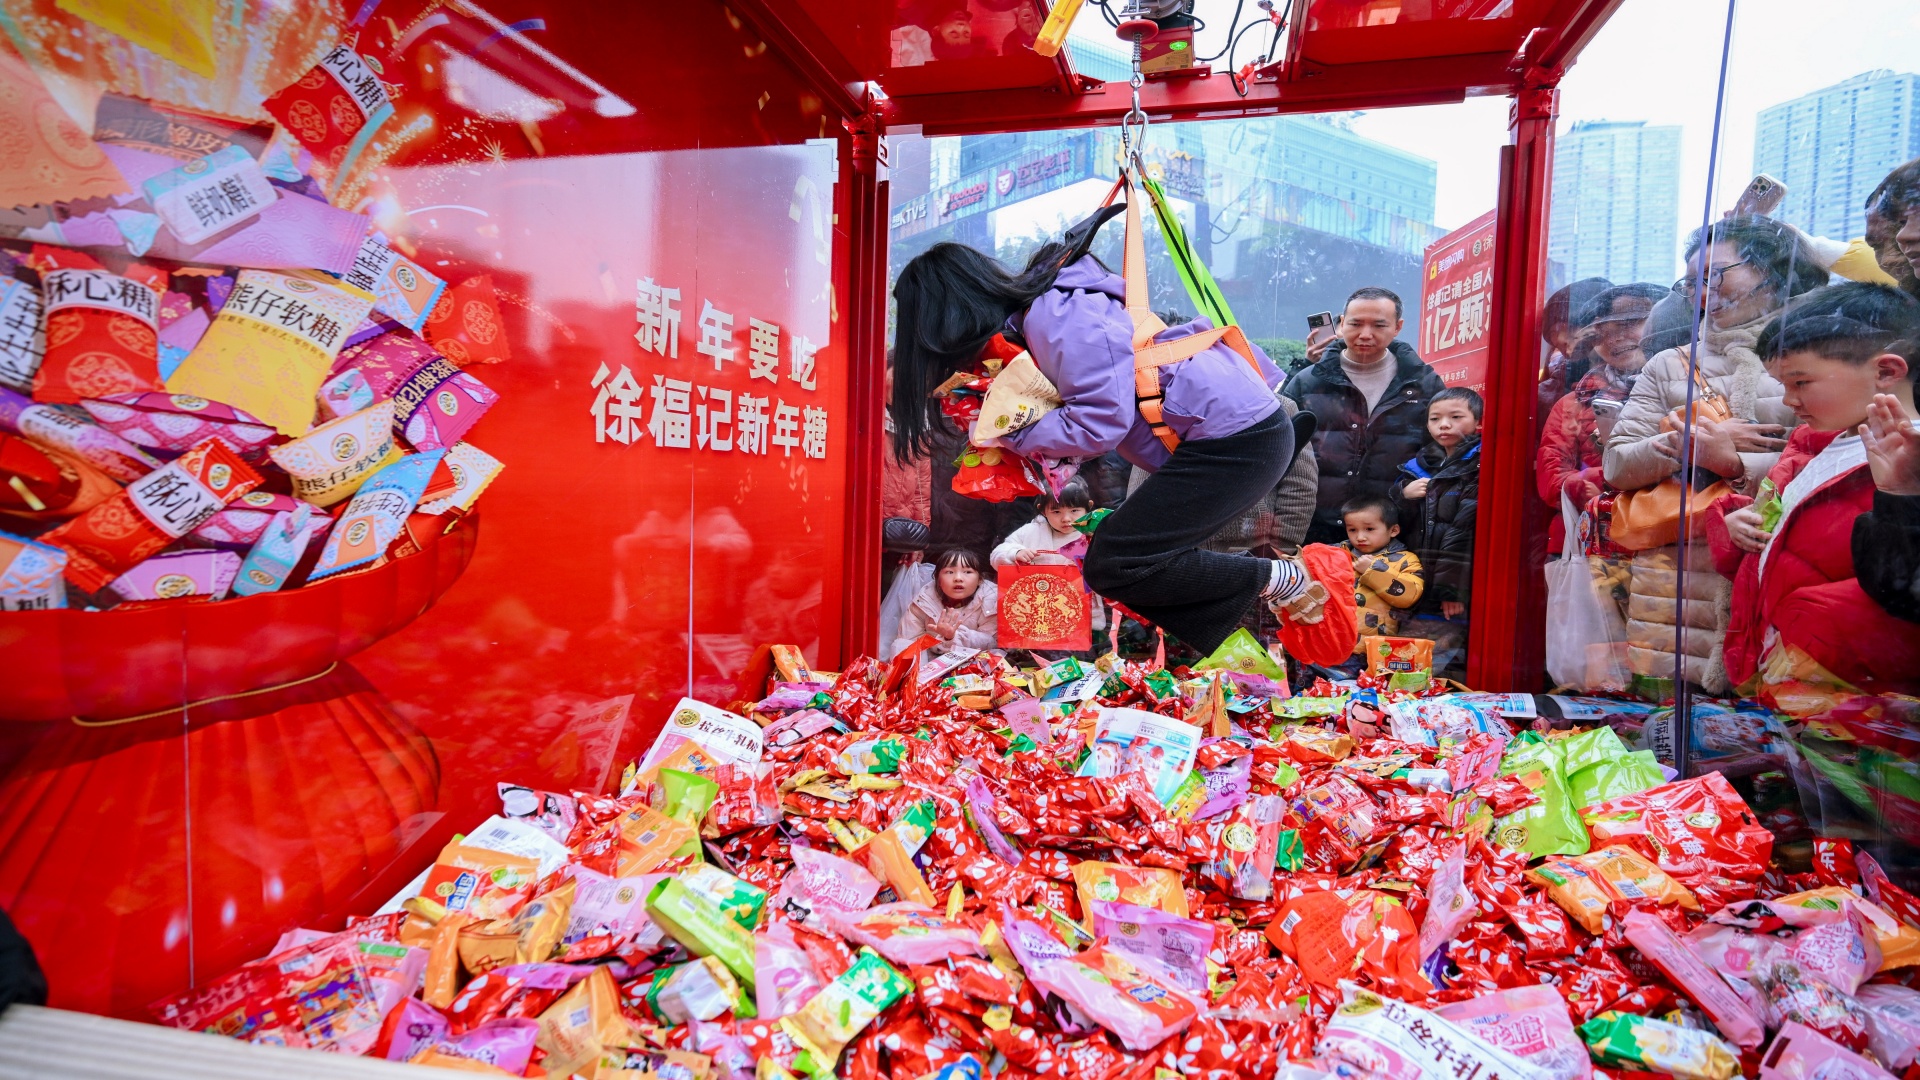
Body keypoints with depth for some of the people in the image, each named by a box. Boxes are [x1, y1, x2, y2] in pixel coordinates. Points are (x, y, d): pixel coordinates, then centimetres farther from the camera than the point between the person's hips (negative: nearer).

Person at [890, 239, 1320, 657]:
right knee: (1130, 554, 9)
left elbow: (1102, 422, -22)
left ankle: (1277, 578, 1)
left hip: (1236, 437, -10)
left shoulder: (1054, 312, -18)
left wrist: (1010, 434, -11)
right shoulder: (1029, 314, 12)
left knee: (1111, 566, -10)